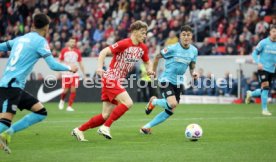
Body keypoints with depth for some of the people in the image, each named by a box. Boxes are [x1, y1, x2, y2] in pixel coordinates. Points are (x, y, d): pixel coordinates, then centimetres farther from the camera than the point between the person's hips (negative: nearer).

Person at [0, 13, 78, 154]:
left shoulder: (20, 39, 17)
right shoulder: (40, 41, -4)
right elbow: (53, 65, -7)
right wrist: (69, 68, 10)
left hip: (16, 88, 8)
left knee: (41, 112, 8)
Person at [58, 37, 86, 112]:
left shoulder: (78, 52, 7)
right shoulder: (64, 51, 2)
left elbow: (80, 64, 13)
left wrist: (84, 74, 11)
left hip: (74, 74, 2)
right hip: (66, 74, -2)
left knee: (73, 90, -8)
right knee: (65, 90, -4)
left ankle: (69, 106, 0)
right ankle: (62, 100, 28)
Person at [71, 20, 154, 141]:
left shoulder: (143, 48, 7)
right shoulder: (124, 44, -16)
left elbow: (147, 62, 23)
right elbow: (104, 52, -18)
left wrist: (149, 69, 0)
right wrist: (100, 68, -31)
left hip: (118, 81, 8)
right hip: (110, 78, -8)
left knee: (106, 115, 4)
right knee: (128, 103, -23)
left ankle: (79, 130, 14)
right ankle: (106, 127, -13)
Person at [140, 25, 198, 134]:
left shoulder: (194, 51, 2)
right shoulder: (172, 48, -13)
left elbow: (192, 67, 13)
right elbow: (157, 57, -1)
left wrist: (193, 73, -9)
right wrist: (153, 72, 4)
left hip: (178, 82, 6)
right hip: (166, 80, -6)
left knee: (170, 111, 4)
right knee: (172, 104, -27)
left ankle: (146, 127, 18)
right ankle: (154, 102, 6)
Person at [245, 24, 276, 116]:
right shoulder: (264, 42, -6)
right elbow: (255, 53, -2)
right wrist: (258, 62, -18)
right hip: (263, 68, -5)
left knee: (266, 90, 10)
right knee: (265, 87, -16)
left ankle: (250, 94, 38)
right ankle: (264, 109, -10)